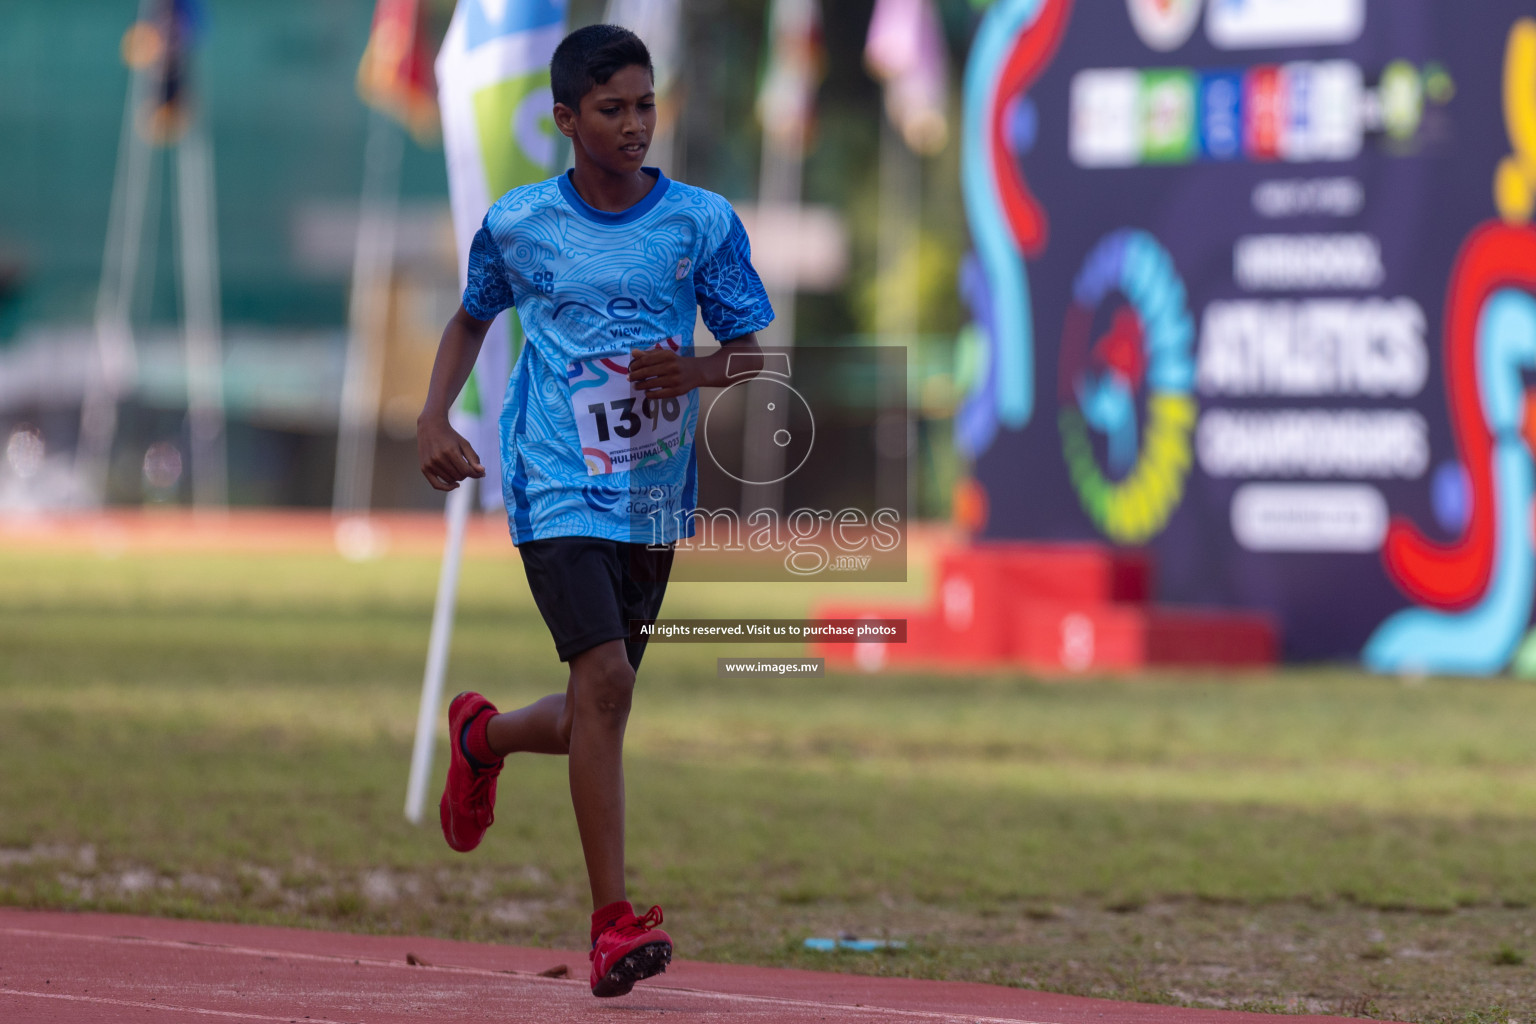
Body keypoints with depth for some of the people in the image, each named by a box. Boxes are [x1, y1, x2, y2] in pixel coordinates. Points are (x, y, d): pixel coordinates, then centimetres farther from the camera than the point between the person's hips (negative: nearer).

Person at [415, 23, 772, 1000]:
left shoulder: (703, 222, 0)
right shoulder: (517, 225, 0)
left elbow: (754, 349, 4)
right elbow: (472, 318, 19)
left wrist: (698, 372, -17)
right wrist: (434, 418, 5)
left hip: (656, 495, 3)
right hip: (560, 488, -3)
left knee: (594, 714, 12)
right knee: (603, 679, -21)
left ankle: (484, 735, 48)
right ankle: (613, 923, -18)